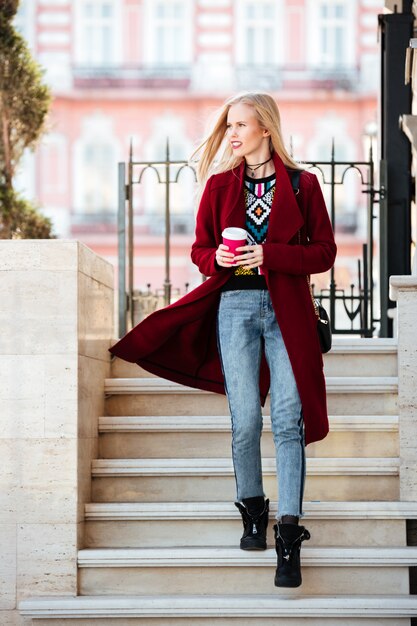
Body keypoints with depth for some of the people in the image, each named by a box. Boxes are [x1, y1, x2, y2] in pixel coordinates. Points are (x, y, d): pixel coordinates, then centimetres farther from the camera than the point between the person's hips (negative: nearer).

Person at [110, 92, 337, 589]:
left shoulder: (301, 184, 4)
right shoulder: (220, 184, 10)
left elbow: (324, 251, 2)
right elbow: (200, 249, 14)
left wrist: (270, 255, -11)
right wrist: (217, 258, -9)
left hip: (287, 309, -2)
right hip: (234, 305, 2)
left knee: (288, 421, -9)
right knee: (245, 421, -2)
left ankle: (288, 539, -11)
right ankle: (253, 512, 20)